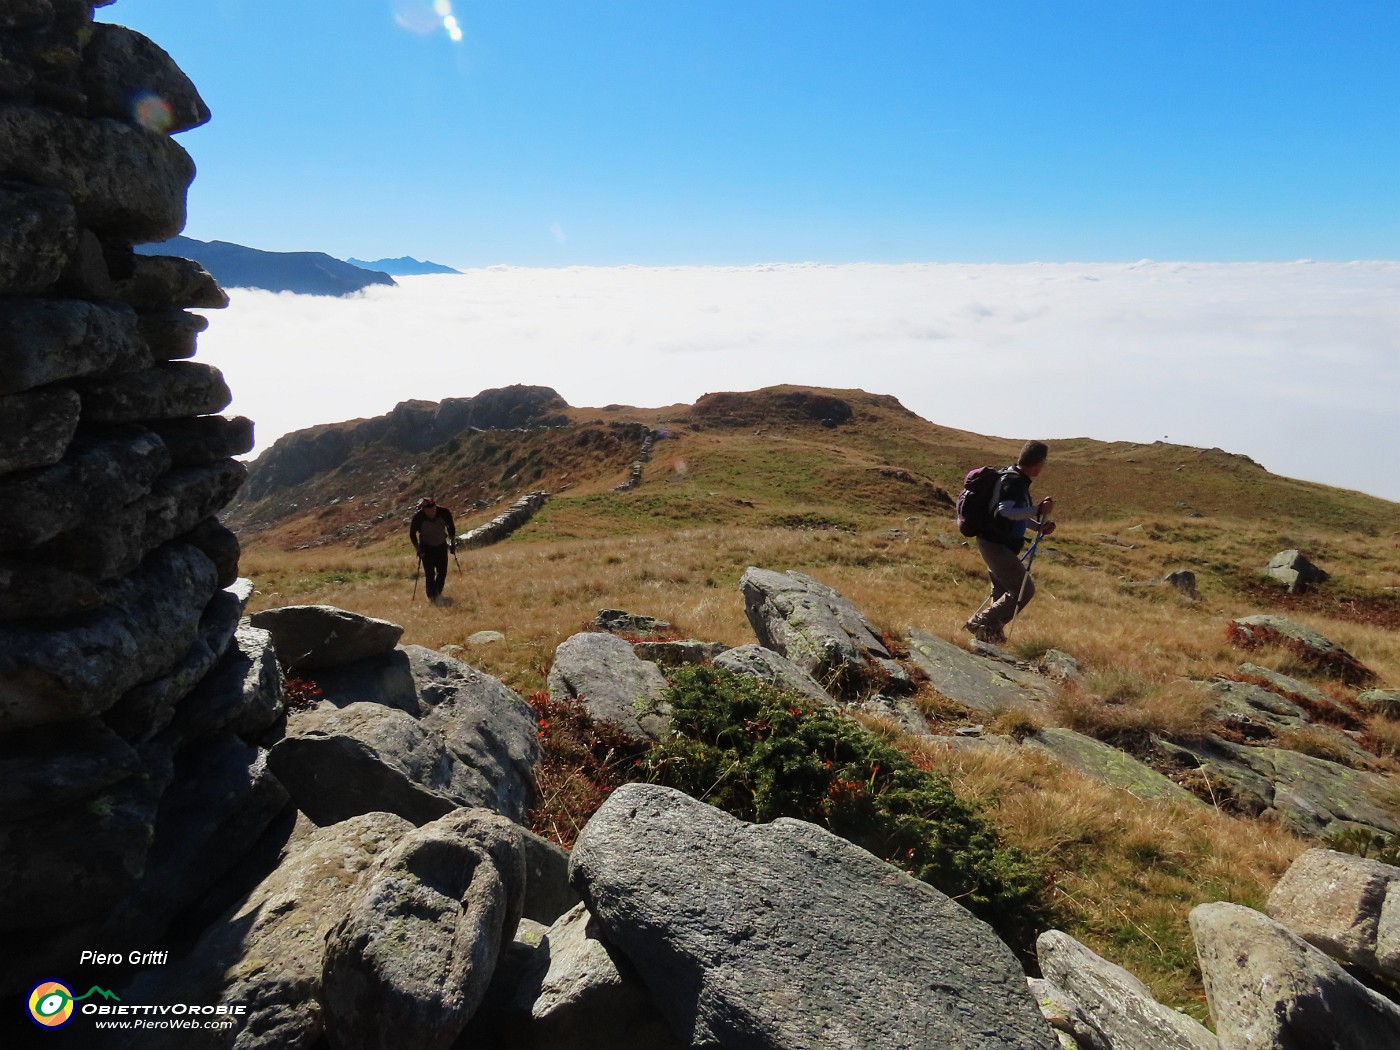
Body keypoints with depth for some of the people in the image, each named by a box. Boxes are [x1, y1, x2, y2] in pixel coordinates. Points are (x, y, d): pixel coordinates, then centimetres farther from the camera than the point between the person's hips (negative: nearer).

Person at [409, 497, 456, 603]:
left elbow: (451, 527, -1)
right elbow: (412, 534, -8)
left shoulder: (444, 512, -21)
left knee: (442, 572, 5)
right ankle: (432, 598, 3)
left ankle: (437, 594, 26)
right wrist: (418, 549, -11)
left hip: (441, 546, 2)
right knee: (429, 574, -7)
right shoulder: (418, 517, -26)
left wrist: (453, 542, 3)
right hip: (426, 548, -2)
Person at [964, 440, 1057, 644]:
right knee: (1024, 589, -9)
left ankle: (993, 633, 30)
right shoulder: (1014, 482, -19)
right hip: (996, 544, -11)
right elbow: (1004, 511, -34)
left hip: (997, 544, 11)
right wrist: (1038, 510, -35)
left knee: (1003, 592, 19)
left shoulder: (1017, 479, 13)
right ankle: (983, 623, -5)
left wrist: (1039, 526, 9)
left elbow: (1017, 513, 22)